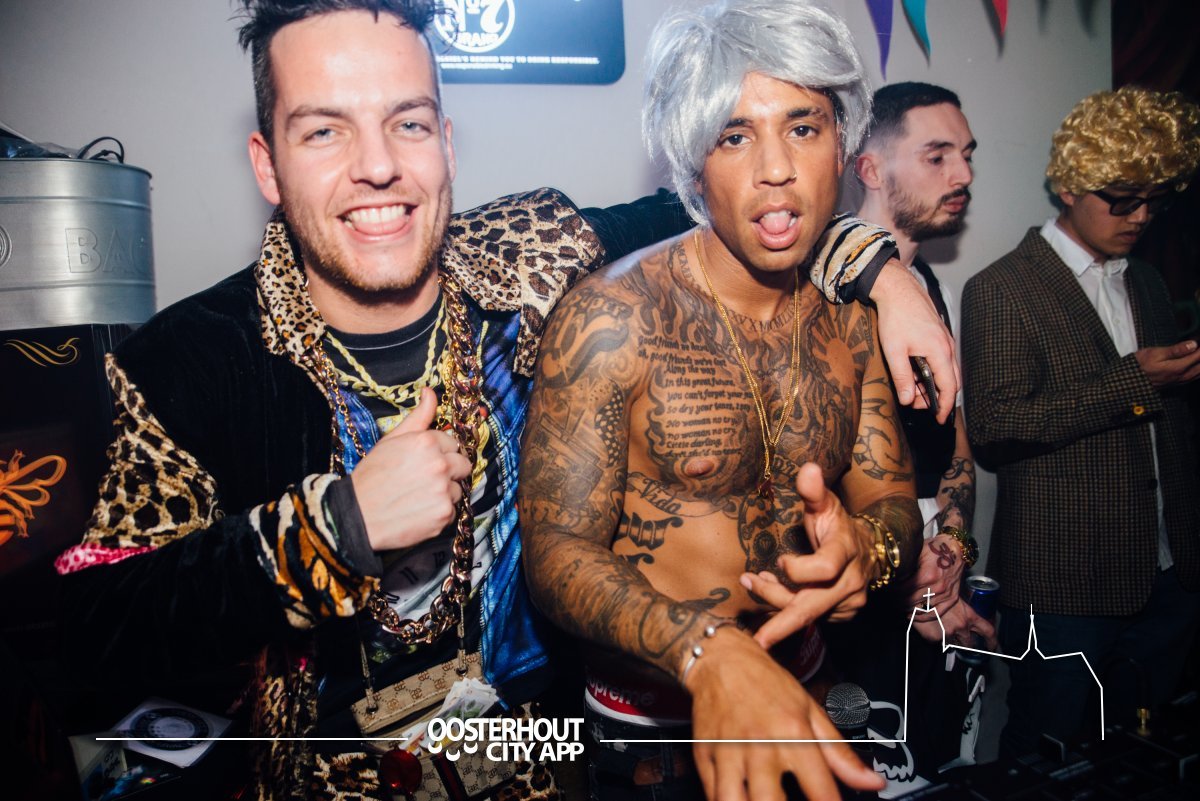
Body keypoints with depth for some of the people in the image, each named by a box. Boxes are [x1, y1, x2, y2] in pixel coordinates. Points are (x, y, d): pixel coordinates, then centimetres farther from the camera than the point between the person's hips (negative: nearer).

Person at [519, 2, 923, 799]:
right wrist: (708, 650, -39)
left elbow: (895, 500, -1)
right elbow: (557, 549, -22)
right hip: (651, 725, -5)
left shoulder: (853, 320, -3)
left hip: (802, 699, 5)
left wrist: (871, 547, -25)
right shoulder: (612, 317, -20)